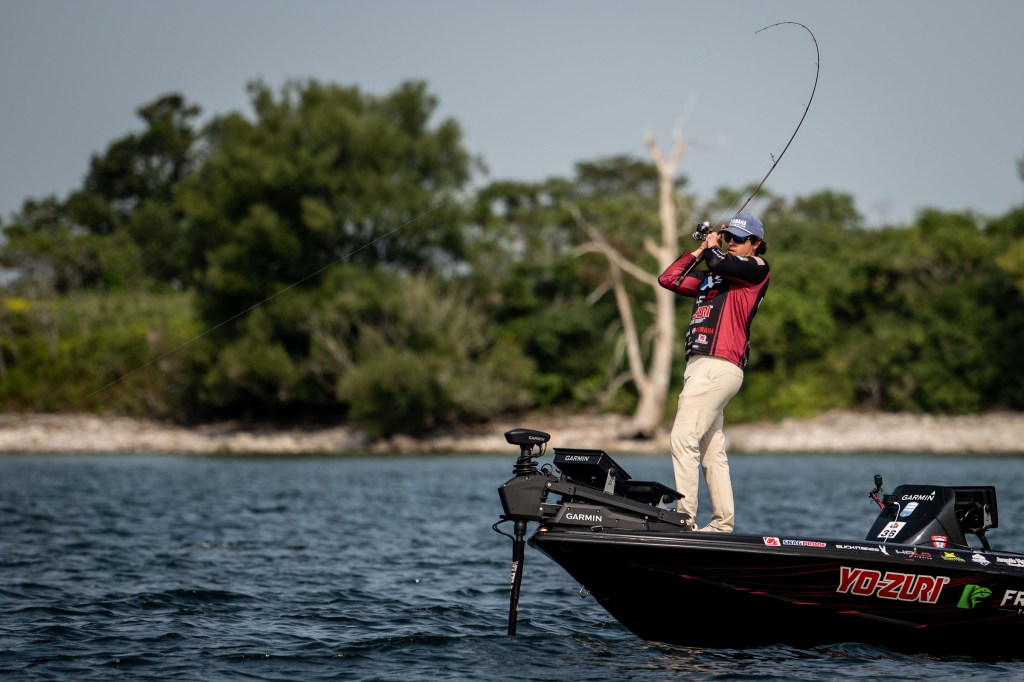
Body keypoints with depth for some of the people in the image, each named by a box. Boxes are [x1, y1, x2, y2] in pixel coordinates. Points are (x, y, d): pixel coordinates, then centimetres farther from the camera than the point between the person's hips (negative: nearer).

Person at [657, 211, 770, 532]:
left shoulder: (757, 268, 4)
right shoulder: (710, 278, 26)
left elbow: (718, 263, -11)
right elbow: (668, 278, 23)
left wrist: (712, 248, 10)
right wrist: (699, 250, 20)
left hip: (719, 367, -9)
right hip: (700, 365, 9)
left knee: (684, 440, -19)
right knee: (712, 452, 7)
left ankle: (684, 517, -23)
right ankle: (723, 523, 9)